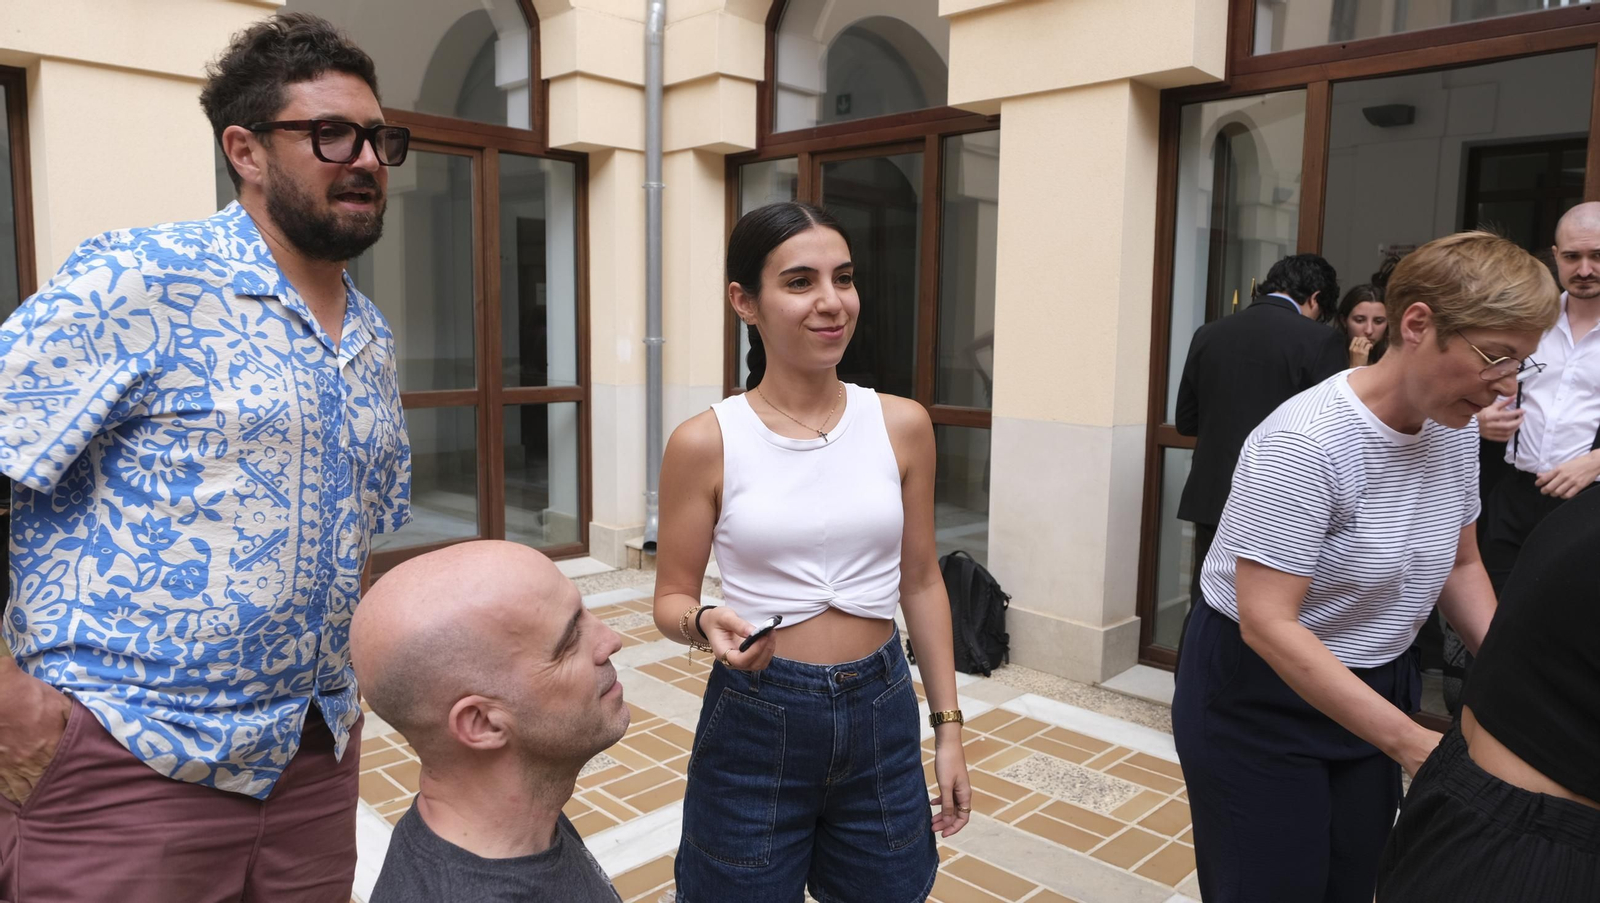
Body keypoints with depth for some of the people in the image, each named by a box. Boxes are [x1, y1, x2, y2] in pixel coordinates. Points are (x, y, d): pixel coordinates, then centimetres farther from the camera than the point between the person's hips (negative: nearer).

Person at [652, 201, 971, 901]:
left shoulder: (902, 425, -3)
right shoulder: (705, 443, -10)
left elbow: (921, 582, 5)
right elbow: (672, 599, -1)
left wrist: (948, 726, 6)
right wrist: (705, 624, -23)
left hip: (882, 713, 3)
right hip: (756, 718, -2)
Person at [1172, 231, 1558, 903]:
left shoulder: (1456, 429, -2)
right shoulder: (1305, 444, -27)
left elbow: (1460, 566, 12)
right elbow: (1267, 625, -29)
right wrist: (1412, 744, -30)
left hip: (1376, 687, 7)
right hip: (1260, 694, -7)